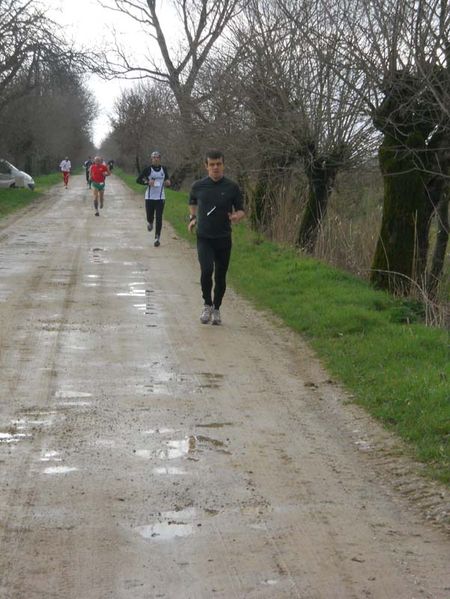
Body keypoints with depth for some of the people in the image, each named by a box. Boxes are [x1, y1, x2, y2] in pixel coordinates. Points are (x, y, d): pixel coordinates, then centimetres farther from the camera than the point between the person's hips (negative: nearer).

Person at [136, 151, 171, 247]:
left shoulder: (164, 169, 6)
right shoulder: (148, 169, -3)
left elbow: (167, 180, 17)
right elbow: (138, 180, -1)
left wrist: (168, 183, -7)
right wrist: (147, 182, -17)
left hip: (160, 197, 1)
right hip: (150, 197, -1)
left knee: (159, 218, -5)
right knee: (149, 217, 2)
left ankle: (157, 238, 3)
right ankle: (150, 222, 41)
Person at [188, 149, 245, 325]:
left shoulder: (232, 187, -2)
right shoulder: (198, 186, 1)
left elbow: (241, 210, 4)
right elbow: (192, 203, 22)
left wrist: (236, 216, -19)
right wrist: (192, 218, 5)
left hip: (223, 238, 1)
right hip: (204, 238, -1)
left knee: (220, 276, 6)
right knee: (206, 270, -19)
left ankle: (216, 309, 25)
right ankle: (207, 304, 2)